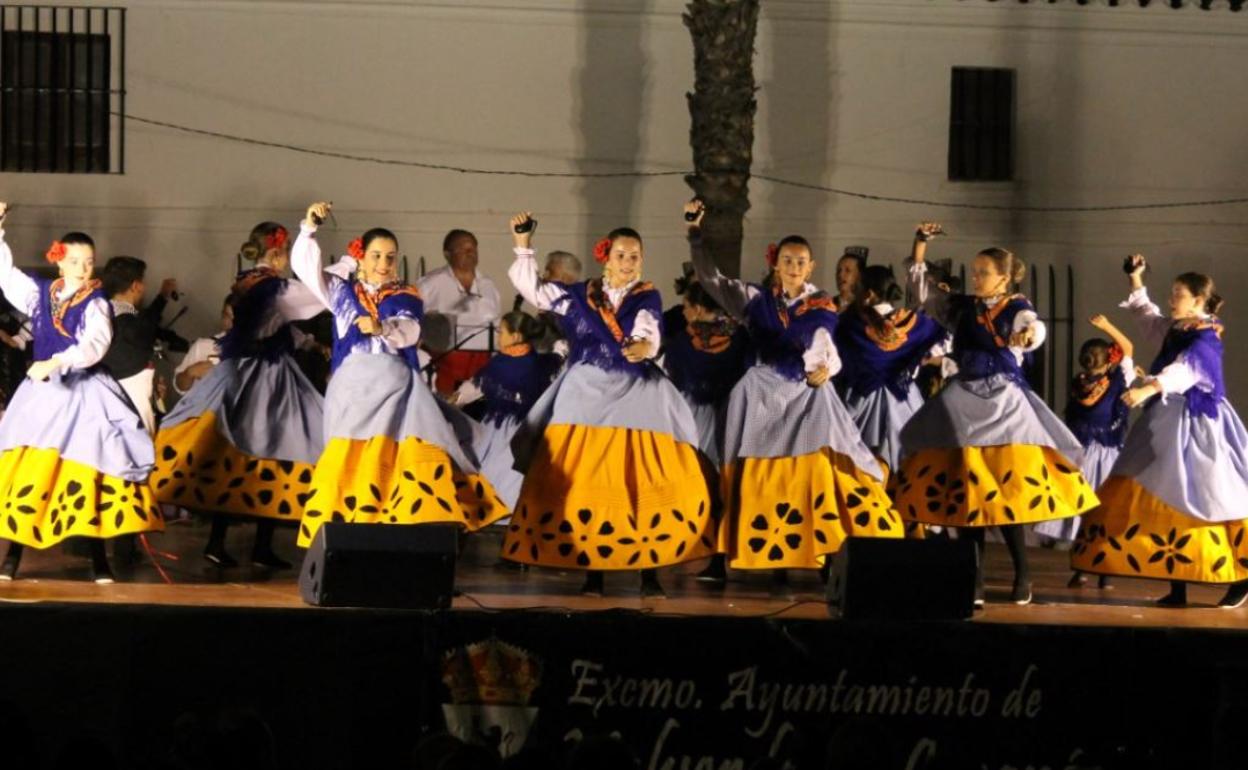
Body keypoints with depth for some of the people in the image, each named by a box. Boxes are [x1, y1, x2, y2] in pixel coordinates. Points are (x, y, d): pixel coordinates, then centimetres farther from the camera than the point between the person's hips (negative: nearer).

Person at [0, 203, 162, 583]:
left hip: (83, 393, -3)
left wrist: (56, 362, -34)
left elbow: (95, 344, -21)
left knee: (90, 473, -2)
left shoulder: (95, 303, -6)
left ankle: (99, 561, 4)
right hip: (42, 392, 3)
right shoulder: (39, 293, 6)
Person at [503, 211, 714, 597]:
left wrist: (644, 346, -38)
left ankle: (650, 571, -5)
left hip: (637, 395, -2)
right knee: (585, 485, -2)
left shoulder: (647, 297, 3)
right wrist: (523, 246, 5)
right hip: (587, 395, 2)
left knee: (646, 486, -8)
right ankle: (592, 569, 3)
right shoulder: (578, 295, 9)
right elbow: (531, 288, 12)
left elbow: (649, 332, -16)